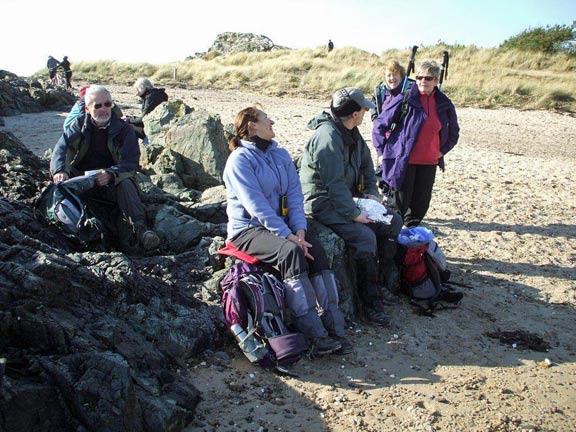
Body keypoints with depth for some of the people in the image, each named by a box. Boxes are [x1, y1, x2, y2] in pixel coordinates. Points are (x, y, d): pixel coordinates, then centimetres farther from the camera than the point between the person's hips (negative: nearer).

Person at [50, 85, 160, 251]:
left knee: (126, 184, -34)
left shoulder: (123, 130, -1)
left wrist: (110, 174, -36)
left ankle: (140, 228, -47)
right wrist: (60, 170, -35)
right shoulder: (79, 126, 6)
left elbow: (130, 162, -15)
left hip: (112, 184, -2)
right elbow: (62, 148, -11)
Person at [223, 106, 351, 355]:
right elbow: (256, 206, -18)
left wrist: (299, 229, -12)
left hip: (281, 223, 6)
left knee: (316, 251, -22)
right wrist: (288, 236, -25)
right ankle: (314, 333, -31)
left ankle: (333, 327, -24)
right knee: (291, 251, -32)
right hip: (248, 229, -6)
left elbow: (294, 194, 6)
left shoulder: (281, 155, 14)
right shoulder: (240, 159, -8)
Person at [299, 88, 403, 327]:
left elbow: (365, 162, 22)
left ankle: (385, 284, 11)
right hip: (323, 203, -10)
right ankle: (370, 301, -12)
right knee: (364, 235, -28)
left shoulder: (351, 133, 8)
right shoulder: (327, 137, -23)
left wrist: (371, 191, 10)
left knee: (393, 222, 3)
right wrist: (354, 214, -25)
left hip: (346, 197, 10)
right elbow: (334, 183, -28)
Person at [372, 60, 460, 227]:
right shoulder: (404, 100, -8)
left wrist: (443, 150, 13)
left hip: (429, 163, 4)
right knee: (399, 203, 1)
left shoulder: (444, 104, 6)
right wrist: (382, 151, -3)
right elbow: (380, 124, -2)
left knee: (421, 202, 11)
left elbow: (454, 131, 23)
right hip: (403, 161, -4)